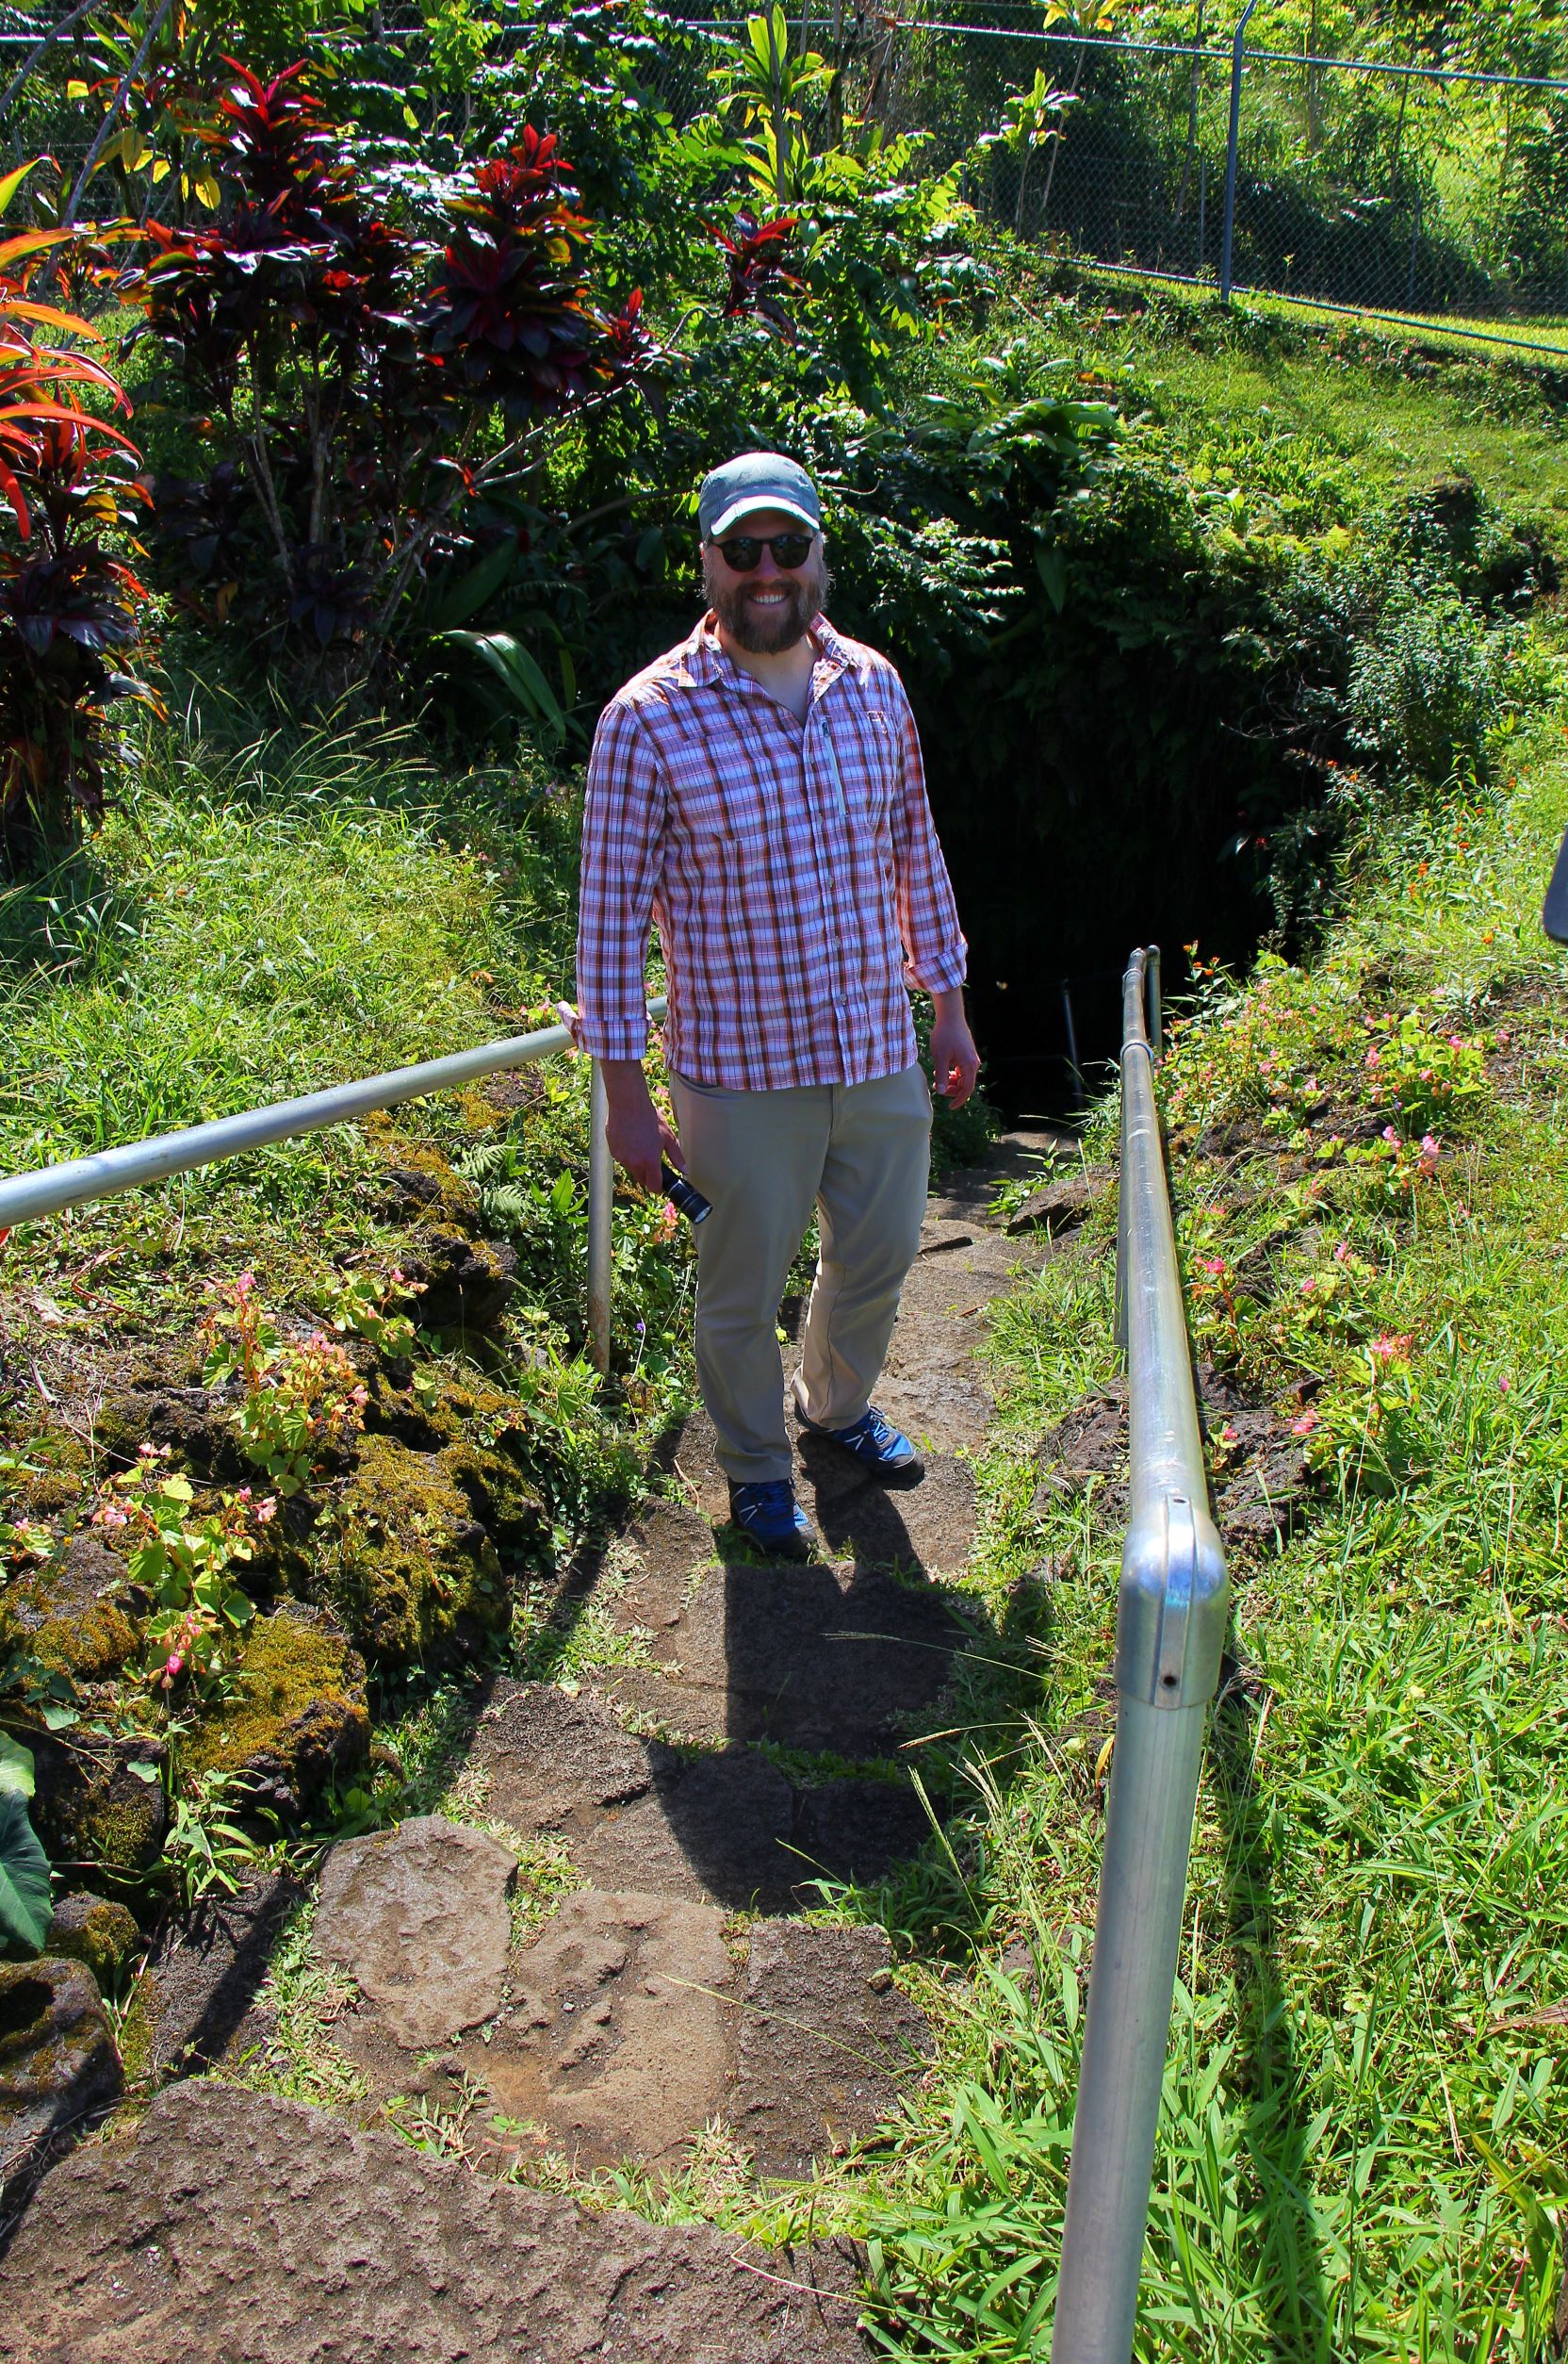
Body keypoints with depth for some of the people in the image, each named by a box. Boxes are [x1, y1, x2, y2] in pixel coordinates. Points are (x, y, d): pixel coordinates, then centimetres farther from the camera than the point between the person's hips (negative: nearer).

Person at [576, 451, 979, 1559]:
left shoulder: (875, 687, 2)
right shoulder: (650, 718, -13)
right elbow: (611, 908, -11)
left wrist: (949, 1001, 15)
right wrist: (625, 1087, -11)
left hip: (881, 1051, 5)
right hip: (741, 1071, -4)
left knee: (879, 1258, 21)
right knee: (745, 1290, 12)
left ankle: (838, 1405, 51)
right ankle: (757, 1468, 39)